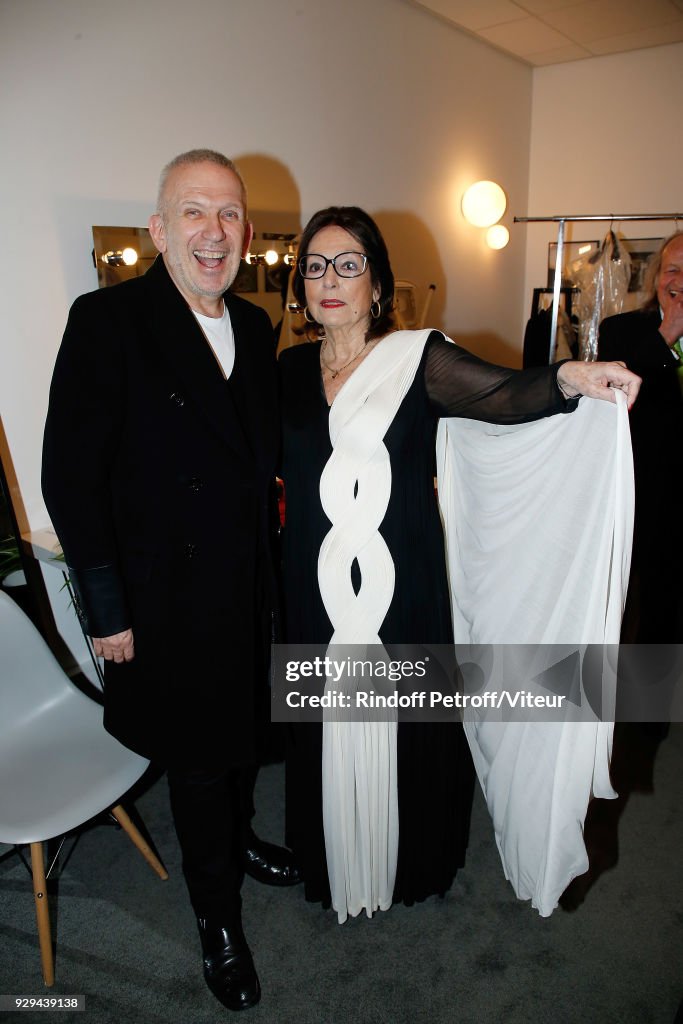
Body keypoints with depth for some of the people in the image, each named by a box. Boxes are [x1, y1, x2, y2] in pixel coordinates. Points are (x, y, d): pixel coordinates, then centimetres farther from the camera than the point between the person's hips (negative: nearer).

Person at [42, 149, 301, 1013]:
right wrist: (106, 610, -15)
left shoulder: (254, 327, 4)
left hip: (250, 588, 6)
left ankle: (237, 841, 53)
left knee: (242, 732, 23)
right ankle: (216, 915, 39)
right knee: (197, 757, 13)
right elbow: (69, 476, -15)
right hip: (169, 601, -5)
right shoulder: (107, 320, -14)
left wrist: (272, 559, 5)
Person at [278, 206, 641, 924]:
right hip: (316, 594, 3)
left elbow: (502, 394, -22)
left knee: (404, 731, 11)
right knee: (327, 736, 15)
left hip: (402, 594, -3)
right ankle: (333, 870, 42)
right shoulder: (291, 370, 7)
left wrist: (569, 378, -39)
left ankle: (414, 867, 41)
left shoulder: (418, 359, -6)